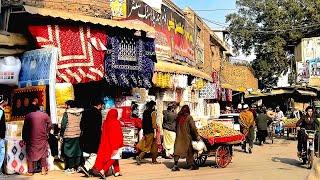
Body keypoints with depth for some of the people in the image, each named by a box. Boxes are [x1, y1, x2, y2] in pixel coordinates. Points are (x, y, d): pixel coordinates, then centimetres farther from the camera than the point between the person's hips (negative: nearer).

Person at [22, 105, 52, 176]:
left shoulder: (28, 116, 0)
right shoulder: (44, 115, 1)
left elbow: (25, 128, 1)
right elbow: (50, 125, 1)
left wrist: (24, 138, 9)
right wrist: (47, 133, 13)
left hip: (31, 138, -1)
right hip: (42, 138, 1)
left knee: (30, 154, 8)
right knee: (43, 153, 11)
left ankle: (30, 171, 10)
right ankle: (44, 170, 8)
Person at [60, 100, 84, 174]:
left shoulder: (67, 112, -10)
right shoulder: (80, 112, 5)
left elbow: (63, 124, -11)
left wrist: (61, 133, -2)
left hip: (68, 135, -5)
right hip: (77, 134, 5)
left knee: (69, 151, 2)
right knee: (77, 150, 13)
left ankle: (71, 168, 4)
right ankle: (77, 166, 17)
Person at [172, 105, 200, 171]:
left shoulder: (178, 117, 3)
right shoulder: (189, 117, -9)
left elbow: (177, 127, 10)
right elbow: (193, 127, -10)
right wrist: (197, 135, -3)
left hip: (179, 137, 4)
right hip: (186, 137, -3)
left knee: (178, 150, 3)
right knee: (189, 151, 8)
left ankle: (175, 165, -5)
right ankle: (192, 165, 16)